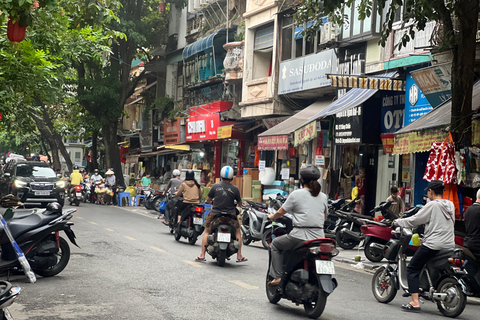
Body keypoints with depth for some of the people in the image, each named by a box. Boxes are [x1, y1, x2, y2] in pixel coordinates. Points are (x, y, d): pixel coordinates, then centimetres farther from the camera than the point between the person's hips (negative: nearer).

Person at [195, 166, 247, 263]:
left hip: (215, 214, 0)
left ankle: (202, 255, 12)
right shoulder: (235, 189, -4)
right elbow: (240, 202, 6)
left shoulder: (215, 186, -3)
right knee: (237, 232, 21)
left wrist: (208, 201, 28)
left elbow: (208, 200, 4)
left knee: (207, 232, 19)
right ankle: (239, 256, 17)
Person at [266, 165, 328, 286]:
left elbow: (280, 212, 3)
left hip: (300, 236, -5)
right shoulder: (323, 196, 10)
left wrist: (272, 217, 23)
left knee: (275, 244, 19)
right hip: (319, 237, 5)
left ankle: (277, 276, 10)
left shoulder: (296, 194, -3)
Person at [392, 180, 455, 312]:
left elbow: (414, 221, -8)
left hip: (432, 245, -7)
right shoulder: (450, 205, 10)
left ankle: (415, 302, -11)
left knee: (412, 269, 0)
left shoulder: (432, 205, -9)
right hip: (449, 245, 7)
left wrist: (396, 222, 5)